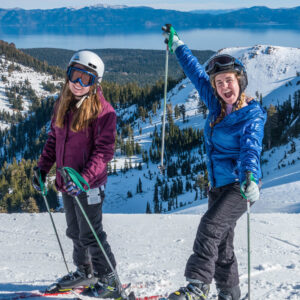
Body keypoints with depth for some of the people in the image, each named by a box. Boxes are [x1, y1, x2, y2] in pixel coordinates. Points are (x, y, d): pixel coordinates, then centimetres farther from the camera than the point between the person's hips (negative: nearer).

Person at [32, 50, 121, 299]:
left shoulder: (103, 110, -16)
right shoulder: (63, 105, 6)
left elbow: (104, 150, -19)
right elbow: (54, 139, 16)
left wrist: (85, 177, -28)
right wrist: (43, 168, 8)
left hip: (90, 184, -7)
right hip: (67, 182, 7)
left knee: (90, 235, -1)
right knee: (75, 232, 19)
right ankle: (85, 273, 37)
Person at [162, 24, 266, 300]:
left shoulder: (253, 114, -11)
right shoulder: (217, 105, 6)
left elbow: (251, 148, -27)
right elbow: (197, 74, 19)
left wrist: (250, 178, -45)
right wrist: (178, 46, 28)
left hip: (239, 184, -7)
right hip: (218, 185, 7)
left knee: (211, 226, -24)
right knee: (222, 244, 9)